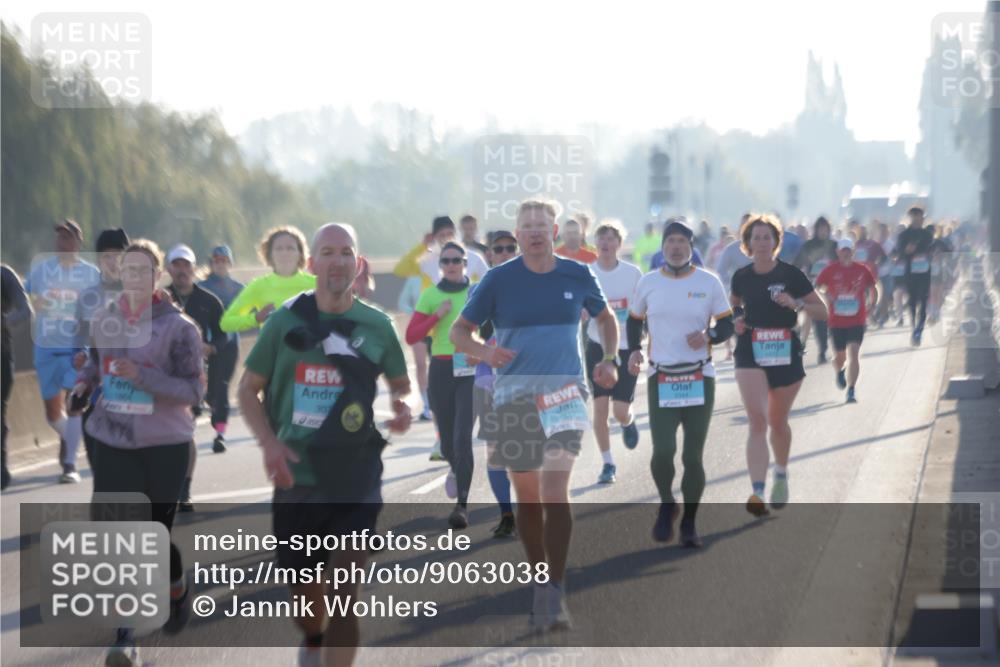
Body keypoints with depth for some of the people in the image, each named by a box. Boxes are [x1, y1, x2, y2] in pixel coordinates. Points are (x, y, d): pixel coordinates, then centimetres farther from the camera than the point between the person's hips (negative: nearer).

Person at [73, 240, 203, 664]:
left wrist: (142, 377, -25)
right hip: (113, 442, 3)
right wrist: (84, 381, -2)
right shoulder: (104, 319, 1)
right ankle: (124, 633, 2)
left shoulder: (178, 326, -11)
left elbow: (194, 390, -12)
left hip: (164, 443, -3)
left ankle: (177, 591, 43)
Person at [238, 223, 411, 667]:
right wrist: (268, 442, -10)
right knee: (304, 587, 14)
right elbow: (249, 388, 6)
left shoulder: (376, 325, 2)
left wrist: (402, 406, -10)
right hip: (297, 476, 1)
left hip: (356, 477, -1)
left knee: (346, 590, -12)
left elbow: (401, 385, 15)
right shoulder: (286, 320, 0)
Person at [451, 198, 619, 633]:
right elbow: (459, 331, 4)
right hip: (515, 397, 1)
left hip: (565, 393, -1)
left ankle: (554, 594, -16)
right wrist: (485, 352, -17)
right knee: (527, 495, 9)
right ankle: (540, 583, 24)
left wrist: (609, 360, 5)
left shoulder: (577, 276, 3)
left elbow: (606, 318, 21)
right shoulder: (499, 279, -1)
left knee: (555, 490, -16)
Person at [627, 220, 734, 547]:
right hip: (660, 379, 0)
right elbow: (635, 320, 17)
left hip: (700, 378, 0)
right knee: (663, 450, -13)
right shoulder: (648, 282, 4)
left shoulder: (709, 283, 0)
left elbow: (727, 324, 4)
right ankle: (666, 505, 15)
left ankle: (689, 522, 18)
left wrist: (708, 337, -17)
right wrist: (634, 350, -1)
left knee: (693, 456, 2)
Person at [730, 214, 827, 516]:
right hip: (750, 354, 0)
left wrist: (797, 304, -20)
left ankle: (781, 476, 42)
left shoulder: (791, 274, -5)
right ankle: (757, 493, -23)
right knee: (757, 421, -15)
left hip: (786, 353, 0)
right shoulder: (742, 277, 1)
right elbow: (734, 305, 22)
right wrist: (736, 319, 0)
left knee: (778, 421, 14)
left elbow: (823, 312, -2)